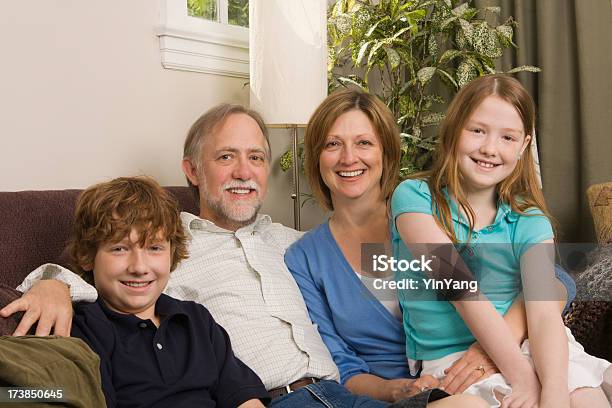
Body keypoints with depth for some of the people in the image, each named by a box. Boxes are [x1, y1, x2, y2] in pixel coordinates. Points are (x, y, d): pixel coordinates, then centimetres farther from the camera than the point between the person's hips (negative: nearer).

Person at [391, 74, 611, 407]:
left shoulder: (529, 220, 4)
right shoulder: (413, 197, -4)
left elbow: (544, 314, -10)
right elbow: (461, 290, -15)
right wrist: (521, 376, -22)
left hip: (529, 348, 3)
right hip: (450, 357, -2)